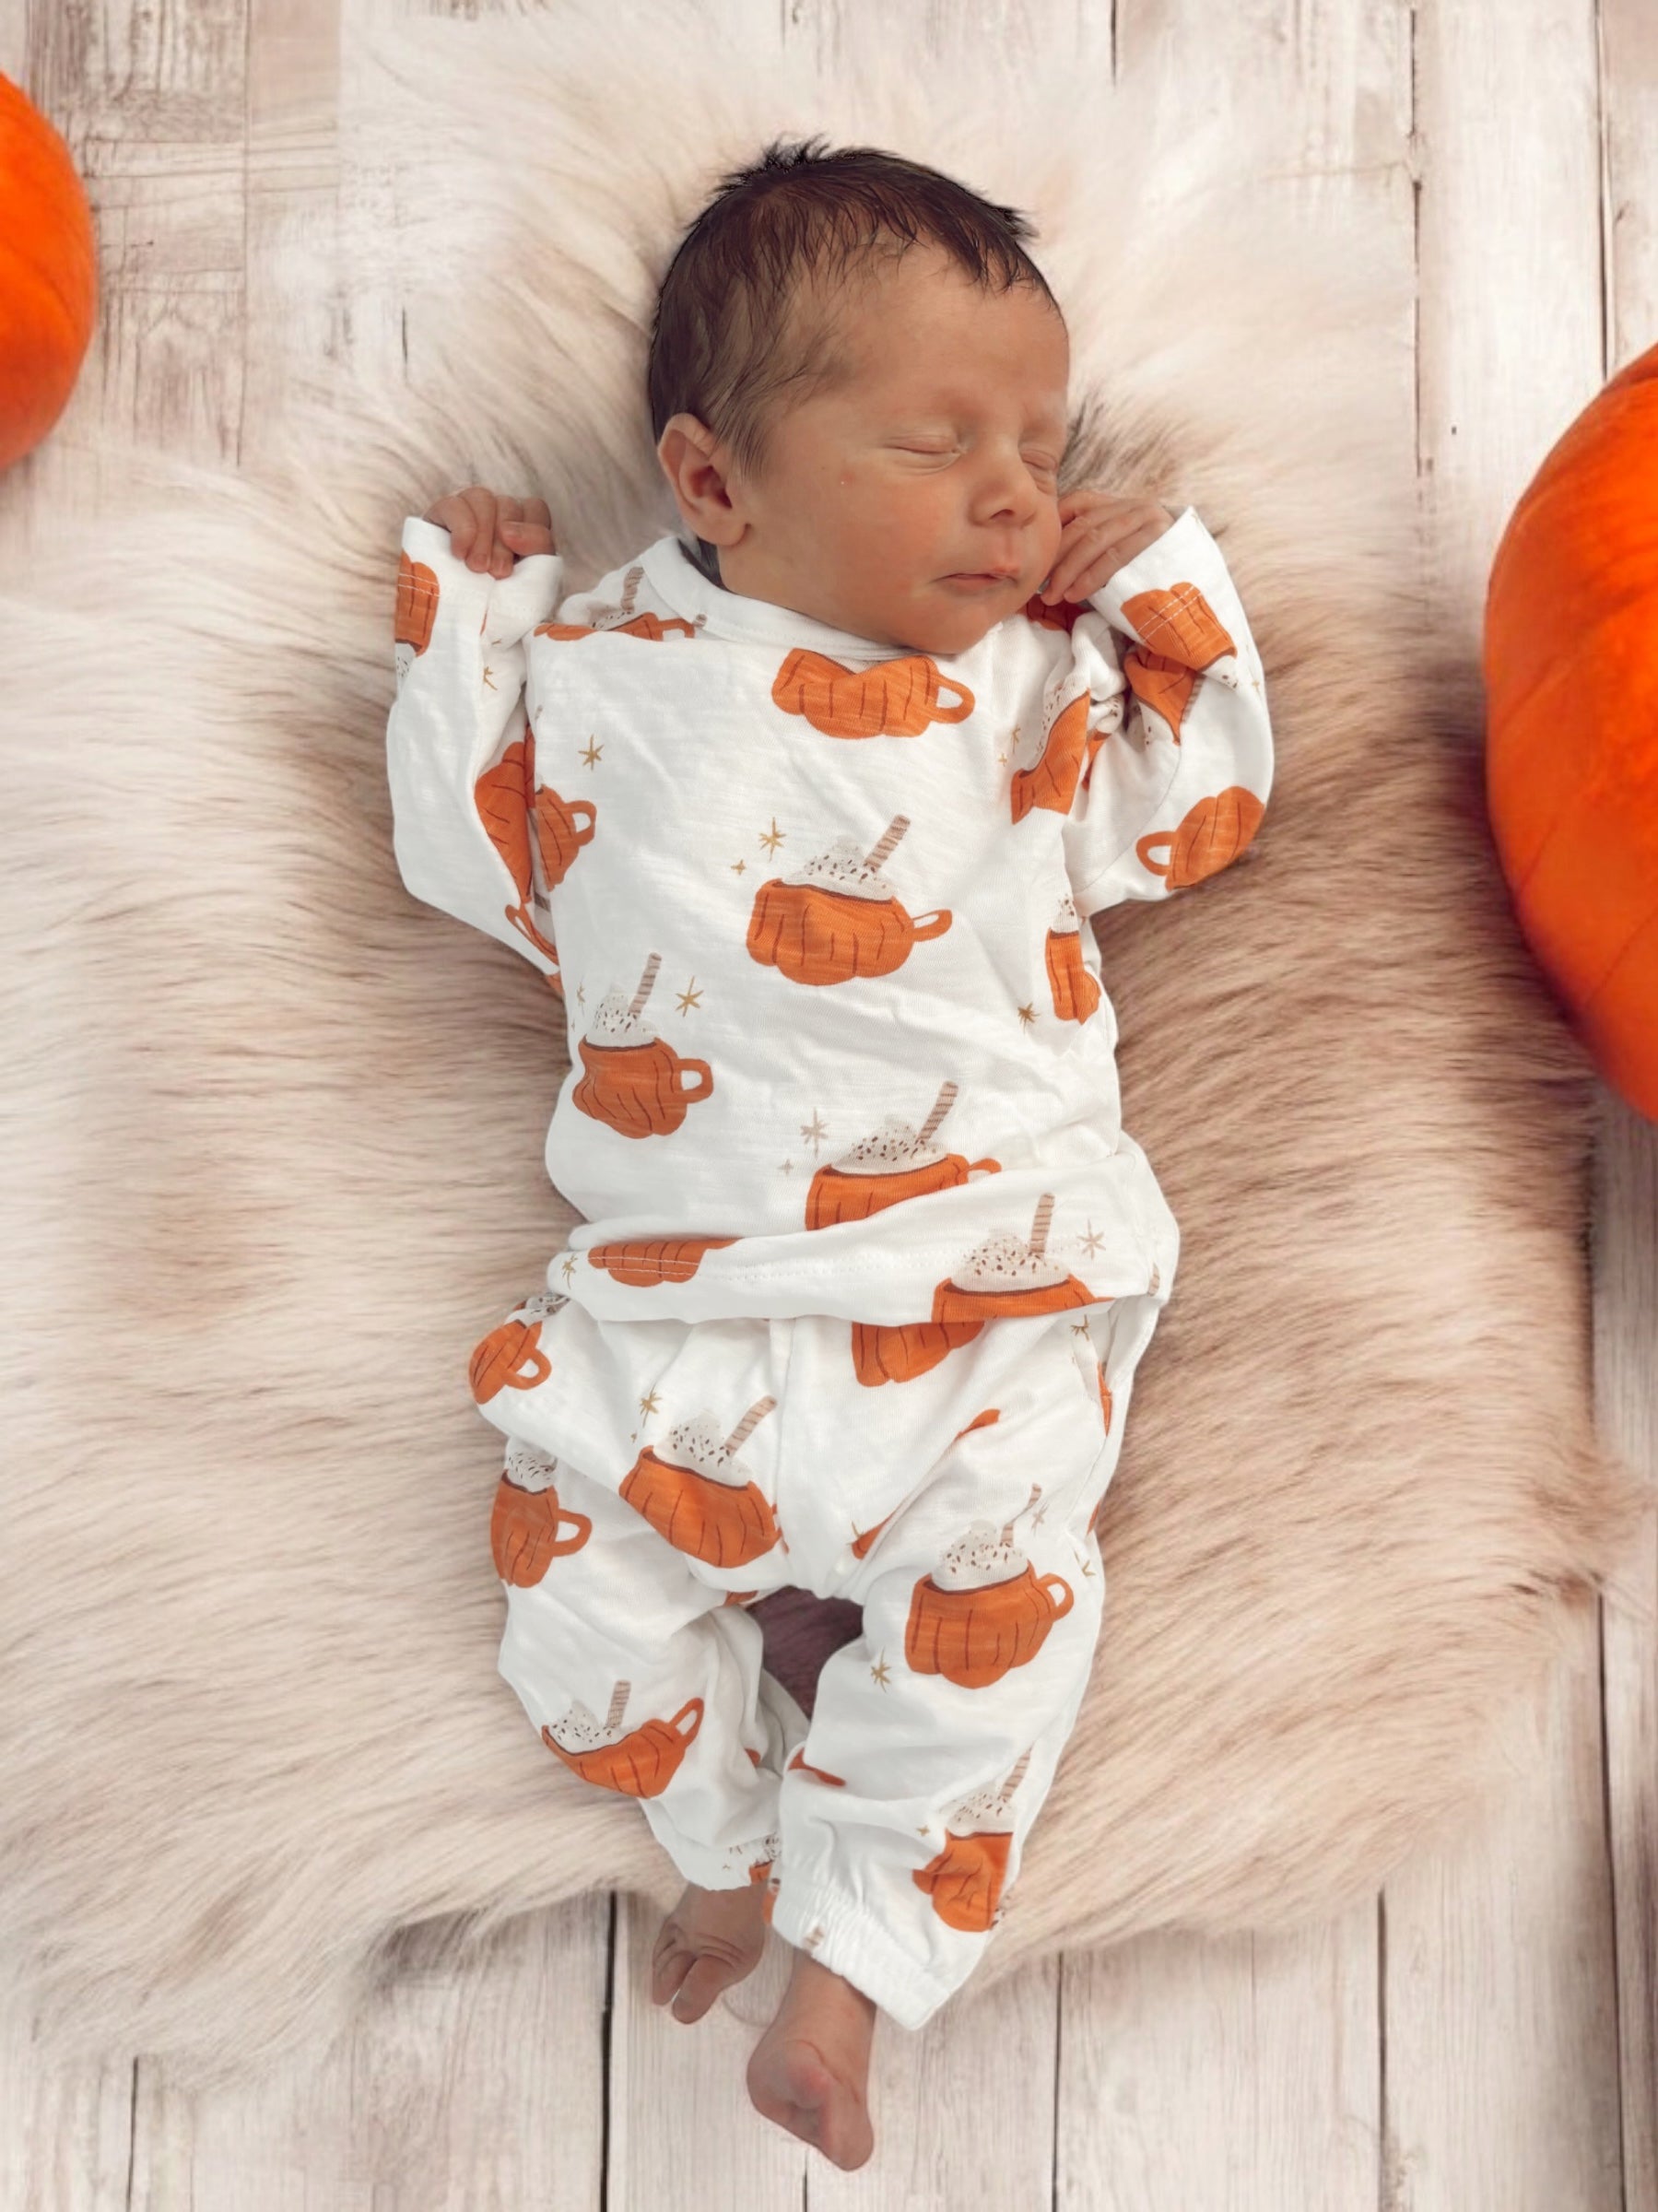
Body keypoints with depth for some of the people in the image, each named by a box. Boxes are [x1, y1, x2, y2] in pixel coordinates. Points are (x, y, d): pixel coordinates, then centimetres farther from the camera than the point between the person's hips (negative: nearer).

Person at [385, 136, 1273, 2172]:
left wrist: (1161, 582, 5)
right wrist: (466, 614, 13)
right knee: (568, 1539, -5)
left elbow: (1200, 810, 13)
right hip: (684, 1295, 1)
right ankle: (725, 1838, 23)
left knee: (997, 1580, -13)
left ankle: (846, 1977, 8)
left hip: (988, 1294, 0)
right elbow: (476, 855, 13)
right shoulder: (608, 670, 7)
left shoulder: (1041, 678, 10)